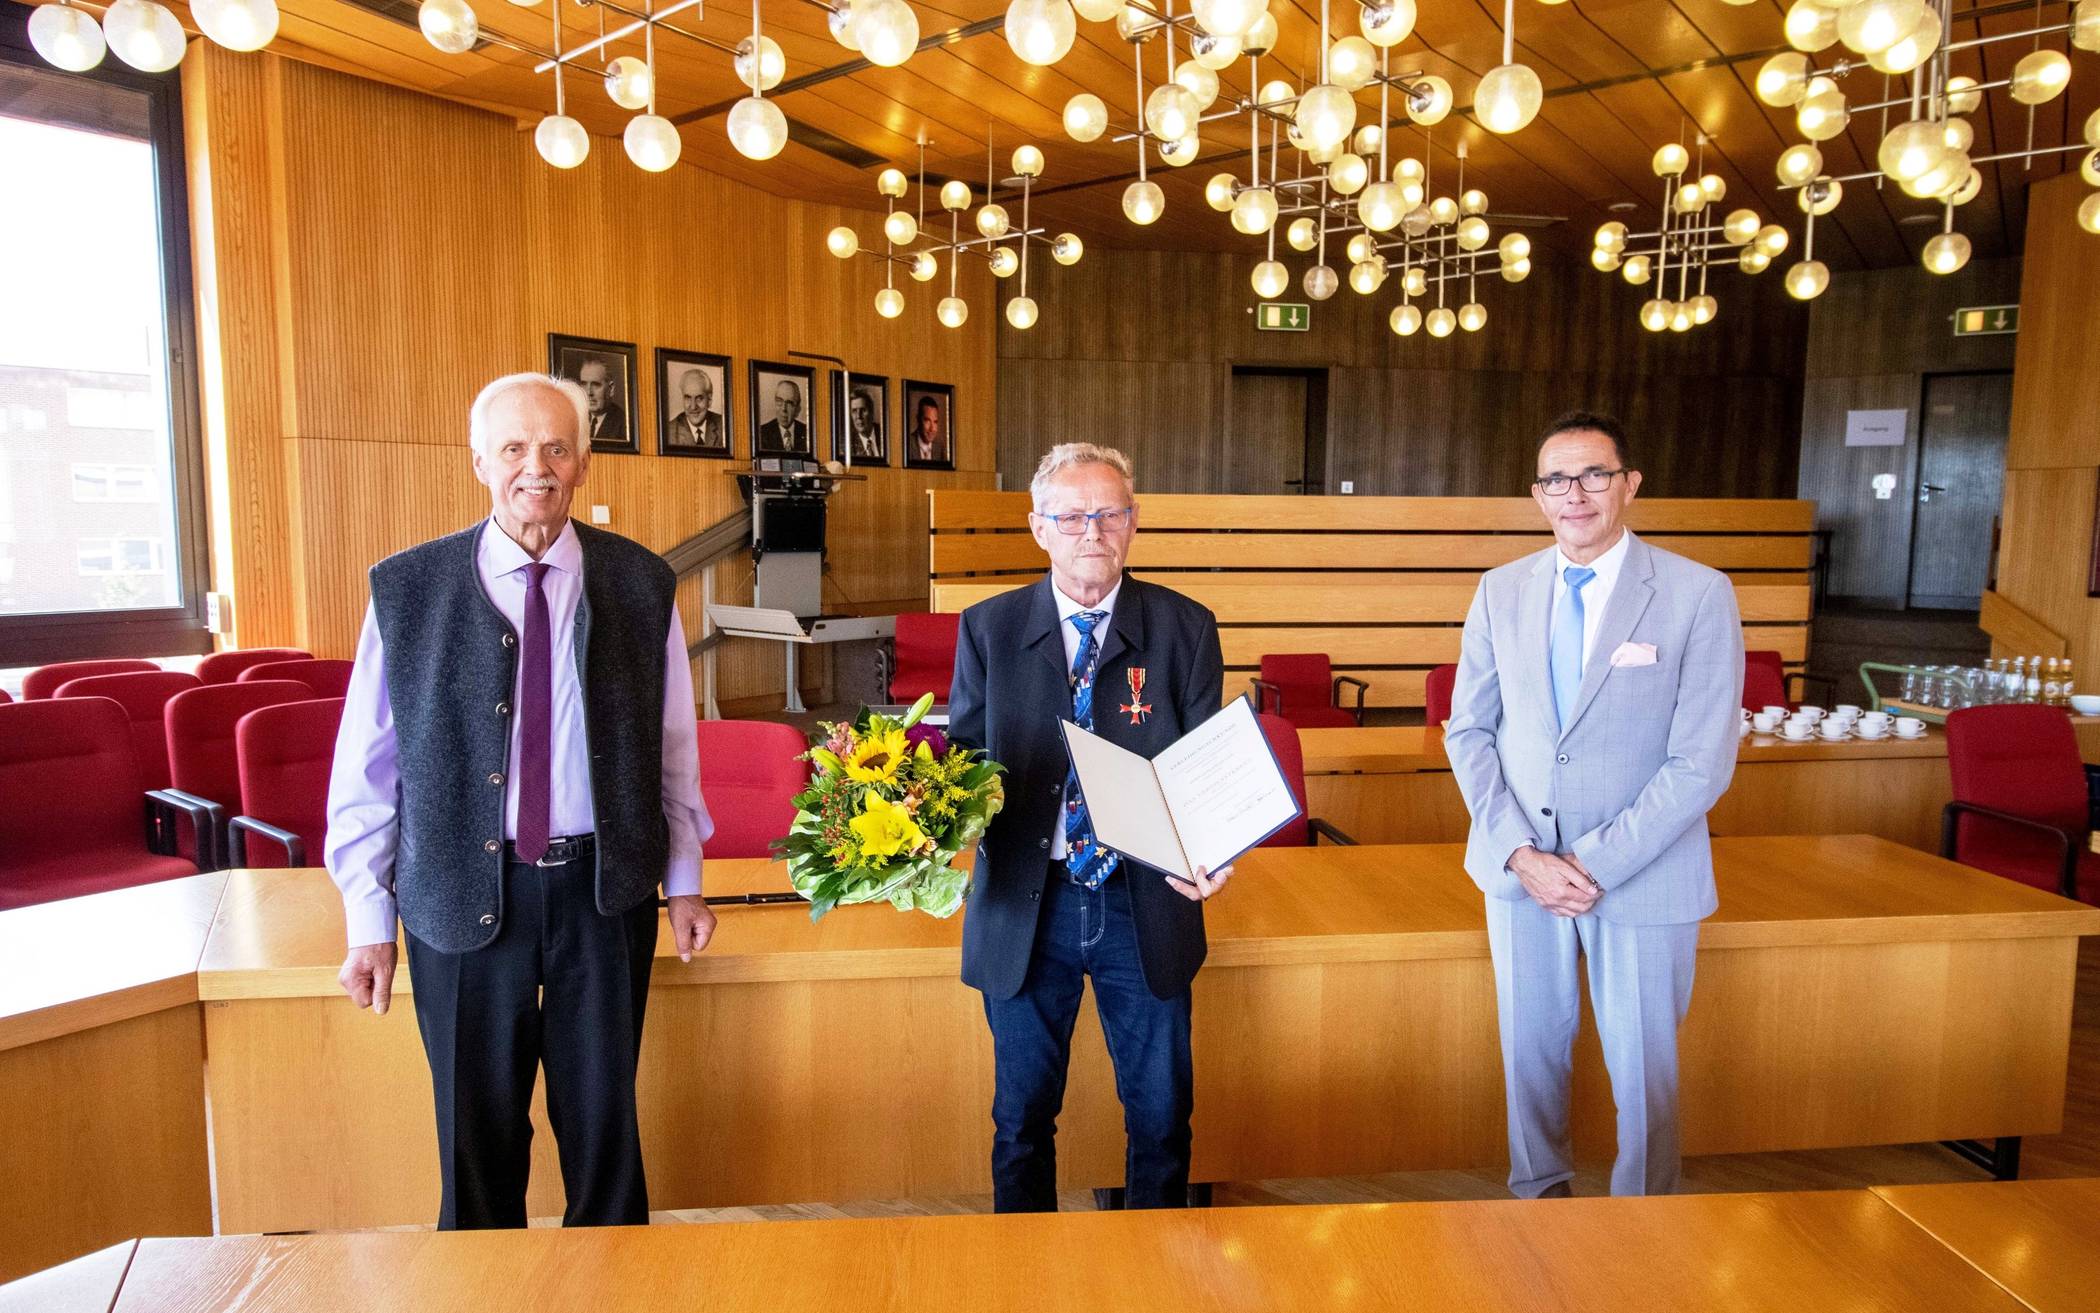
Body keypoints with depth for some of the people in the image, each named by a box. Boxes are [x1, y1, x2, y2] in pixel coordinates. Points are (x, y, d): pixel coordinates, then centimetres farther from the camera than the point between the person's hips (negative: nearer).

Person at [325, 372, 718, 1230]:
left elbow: (670, 746, 5)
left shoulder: (640, 583, -2)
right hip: (466, 897, -1)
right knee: (477, 1131, 15)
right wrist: (369, 922, 1)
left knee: (605, 1120, 16)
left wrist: (683, 881, 8)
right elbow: (365, 766, -1)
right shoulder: (406, 589, -5)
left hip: (606, 889, 1)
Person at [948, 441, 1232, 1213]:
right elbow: (963, 756, 3)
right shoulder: (988, 629, 1)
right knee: (1022, 1114, 14)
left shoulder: (1184, 628, -1)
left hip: (1145, 904, 0)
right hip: (1024, 906, 0)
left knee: (1161, 1113, 14)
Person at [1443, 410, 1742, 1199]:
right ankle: (1538, 1194, 39)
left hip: (1642, 874, -3)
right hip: (1519, 864, 3)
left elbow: (1702, 762, -12)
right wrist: (1520, 852, -9)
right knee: (1530, 1046, 17)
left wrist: (1598, 863, -16)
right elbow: (1468, 732, 3)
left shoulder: (1699, 595, -9)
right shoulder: (1500, 592, 2)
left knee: (1642, 1065, 10)